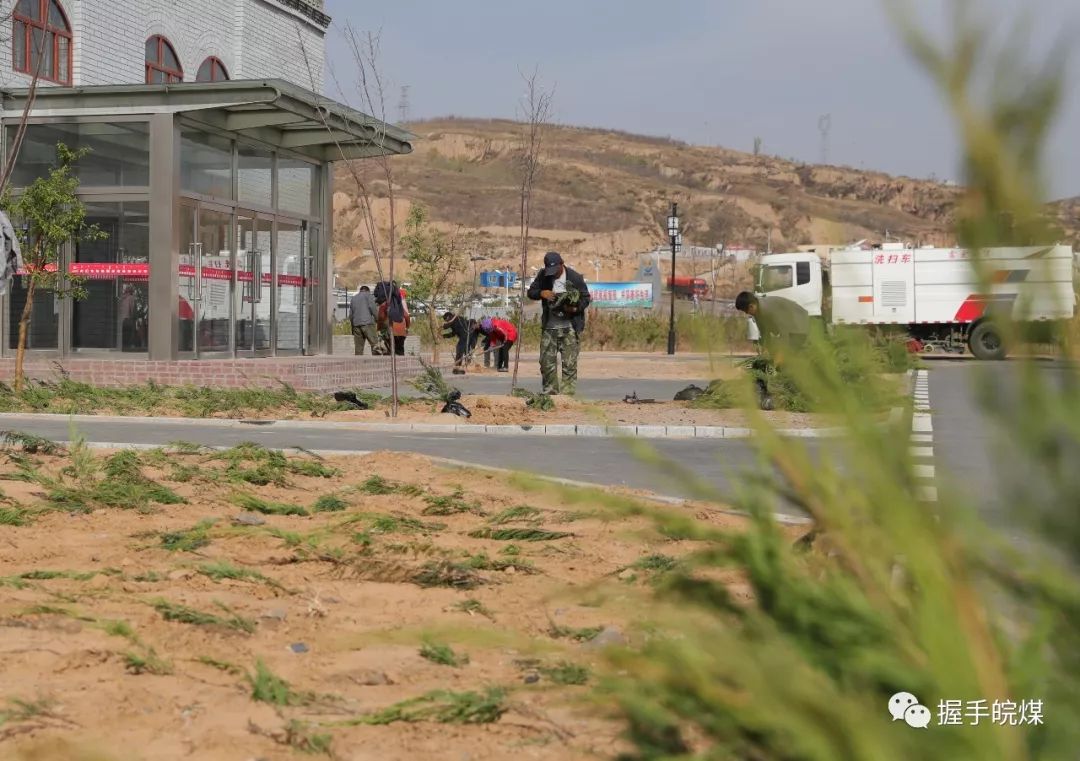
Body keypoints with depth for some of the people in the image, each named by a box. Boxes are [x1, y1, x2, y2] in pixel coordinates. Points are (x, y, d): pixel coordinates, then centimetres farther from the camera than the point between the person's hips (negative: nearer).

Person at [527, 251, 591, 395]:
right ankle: (550, 393, 20)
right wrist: (541, 293, -15)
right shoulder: (543, 275, 1)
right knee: (546, 363, 7)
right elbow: (531, 292, 8)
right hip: (549, 327, 4)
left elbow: (586, 298, -1)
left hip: (569, 328, -3)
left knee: (569, 364, -5)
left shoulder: (575, 278, -8)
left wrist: (575, 309, -22)